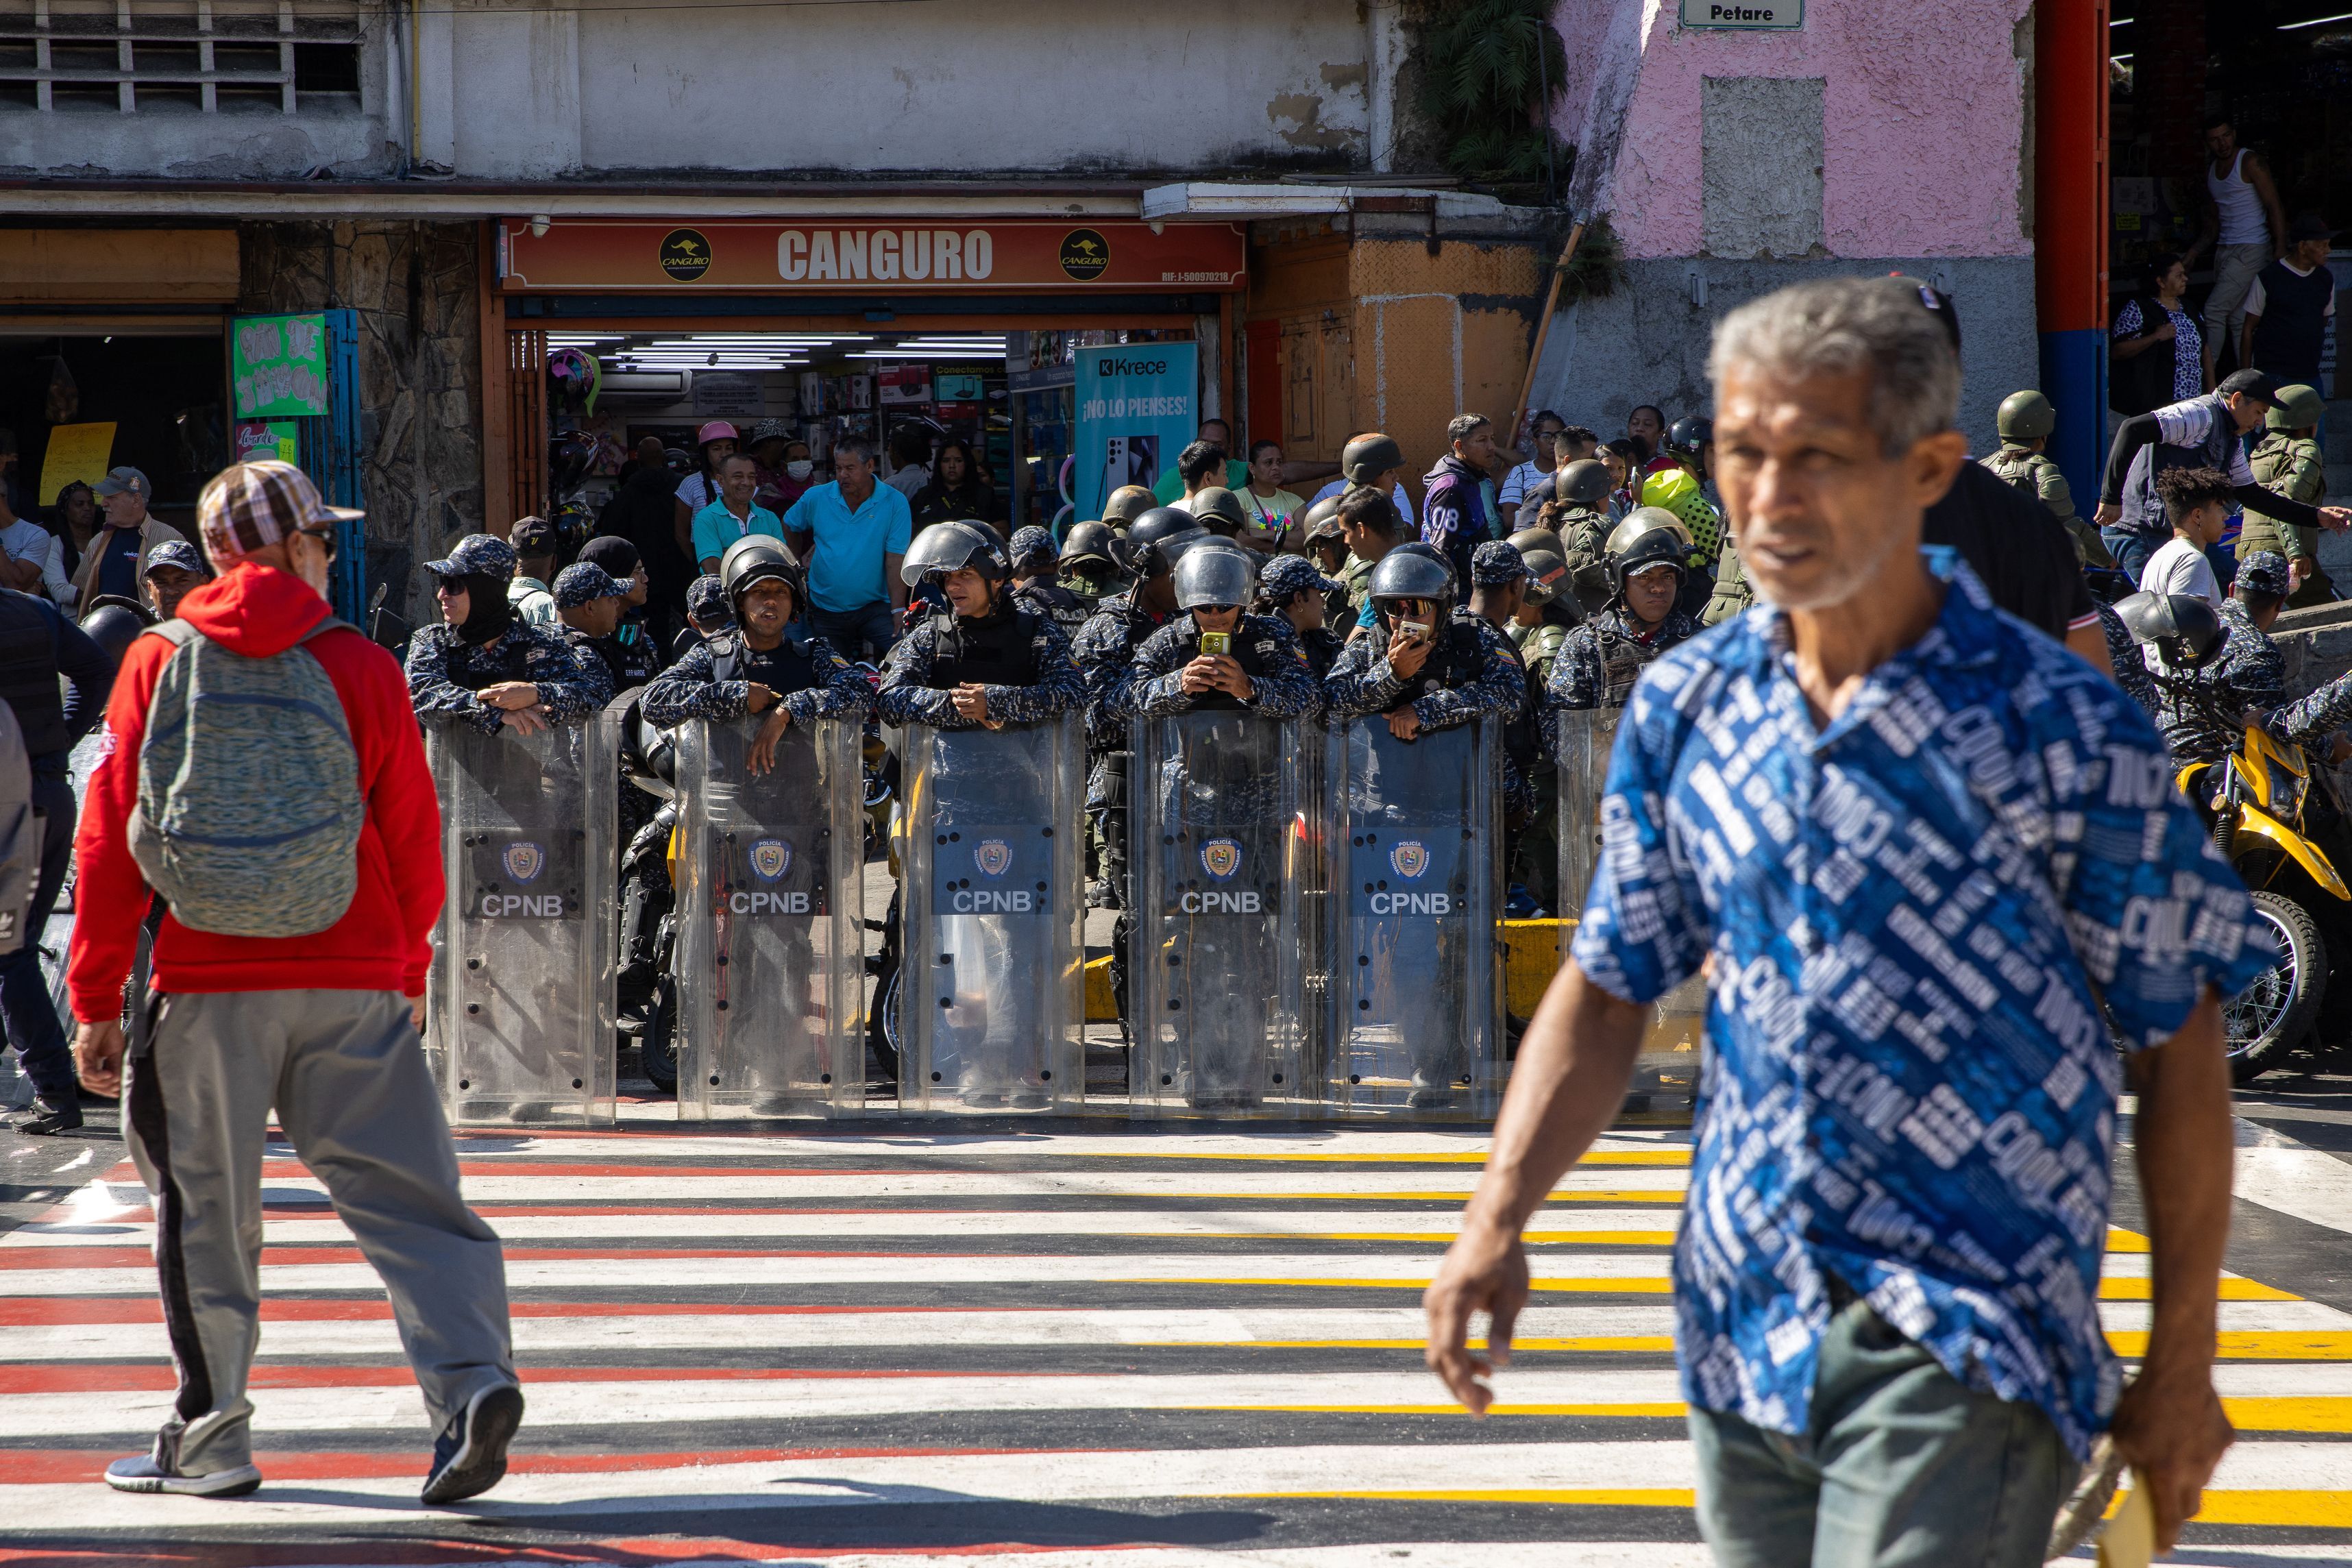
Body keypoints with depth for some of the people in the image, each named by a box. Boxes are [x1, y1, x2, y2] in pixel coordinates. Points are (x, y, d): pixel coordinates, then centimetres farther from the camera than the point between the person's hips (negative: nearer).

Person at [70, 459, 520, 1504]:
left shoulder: (160, 665, 2)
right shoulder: (364, 669, 2)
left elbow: (111, 838, 2)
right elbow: (414, 844, 5)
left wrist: (96, 998, 7)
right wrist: (407, 970, 20)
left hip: (205, 985, 0)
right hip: (355, 985, 0)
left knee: (205, 1212, 9)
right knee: (401, 1187, 1)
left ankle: (210, 1436, 13)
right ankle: (470, 1374, -18)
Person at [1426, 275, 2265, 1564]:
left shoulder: (2062, 733, -8)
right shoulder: (1685, 707, 6)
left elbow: (2177, 1049, -2)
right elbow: (1608, 987, 14)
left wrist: (2181, 1364, 0)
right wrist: (1498, 1218, -1)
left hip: (1970, 1344, -5)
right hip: (1742, 1333, 6)